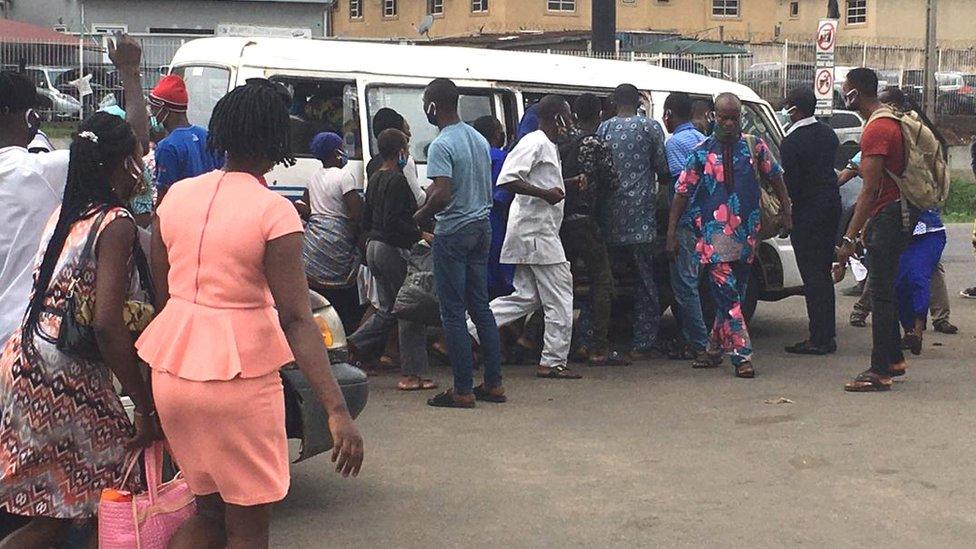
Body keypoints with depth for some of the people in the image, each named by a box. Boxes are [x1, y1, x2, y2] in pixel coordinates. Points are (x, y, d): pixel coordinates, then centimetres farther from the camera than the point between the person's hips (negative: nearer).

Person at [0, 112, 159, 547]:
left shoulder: (67, 215, 12)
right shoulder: (116, 223, -13)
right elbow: (107, 324, -21)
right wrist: (146, 406, -17)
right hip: (65, 381, -9)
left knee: (58, 513, 15)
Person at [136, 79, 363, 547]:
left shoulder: (177, 195, 4)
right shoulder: (274, 212, -13)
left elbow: (160, 293, 10)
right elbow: (295, 320, -19)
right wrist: (338, 412, -22)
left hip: (172, 368, 6)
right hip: (240, 376, -6)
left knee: (209, 511, 22)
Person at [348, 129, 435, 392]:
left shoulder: (375, 179, 14)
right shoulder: (397, 180, -15)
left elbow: (366, 219, 20)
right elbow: (393, 221, -23)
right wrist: (420, 234, -18)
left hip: (374, 247, 10)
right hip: (393, 249, -10)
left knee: (388, 310, 17)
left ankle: (349, 347, 10)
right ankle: (413, 374, 0)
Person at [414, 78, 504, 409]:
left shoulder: (441, 145, -17)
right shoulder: (479, 140, 11)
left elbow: (442, 195, -26)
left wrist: (421, 217, -9)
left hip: (453, 233, -8)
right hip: (482, 227, 8)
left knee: (453, 312, -1)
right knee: (480, 305, 14)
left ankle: (463, 390, 1)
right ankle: (493, 383, 16)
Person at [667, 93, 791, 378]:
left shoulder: (754, 146, 5)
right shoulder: (701, 153, -1)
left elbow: (775, 176, 17)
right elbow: (682, 192, 1)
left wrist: (786, 210, 13)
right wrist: (671, 231, -2)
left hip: (746, 234, 3)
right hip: (714, 234, -3)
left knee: (733, 295, 9)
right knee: (728, 296, -8)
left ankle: (715, 348, 21)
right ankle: (742, 355, -7)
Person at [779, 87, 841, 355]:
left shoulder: (792, 142, -16)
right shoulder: (828, 134, 10)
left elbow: (790, 182, -17)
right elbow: (831, 169, 14)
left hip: (807, 211, -8)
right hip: (831, 204, 8)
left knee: (812, 275, -5)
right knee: (824, 272, 15)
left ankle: (818, 339, -4)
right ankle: (828, 335, 19)